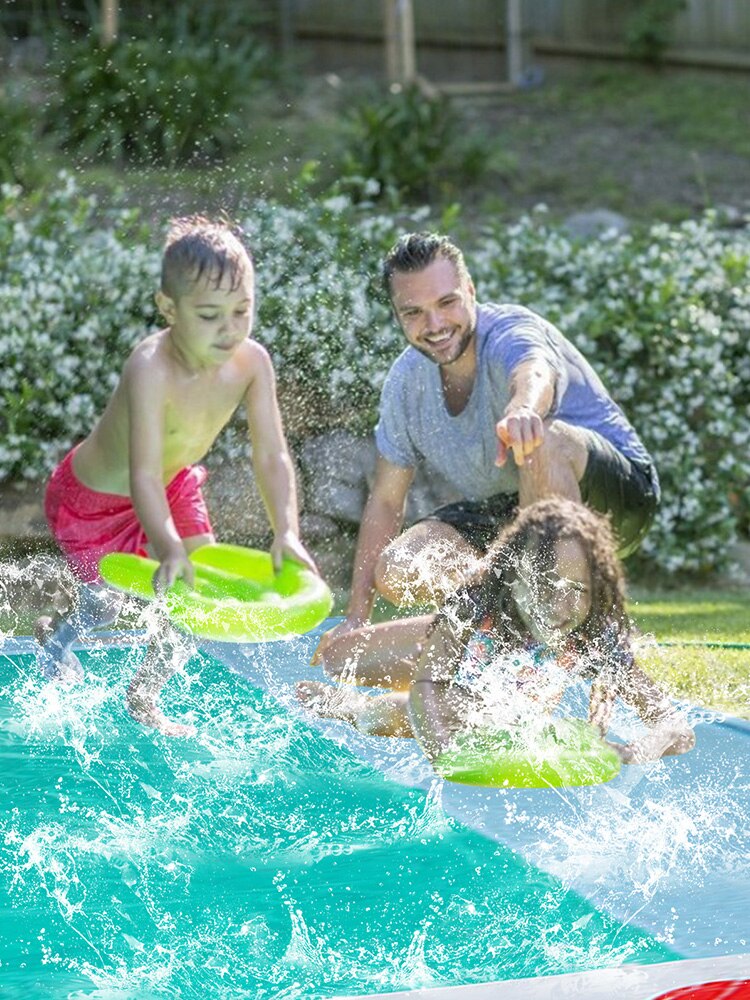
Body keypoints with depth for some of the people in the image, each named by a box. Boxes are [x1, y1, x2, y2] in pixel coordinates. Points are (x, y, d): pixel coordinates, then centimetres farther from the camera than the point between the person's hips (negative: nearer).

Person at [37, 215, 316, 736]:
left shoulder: (252, 362, -23)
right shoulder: (151, 370, -40)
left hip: (174, 484, 6)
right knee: (111, 608, -3)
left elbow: (272, 457, -23)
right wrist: (170, 550, -59)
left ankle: (145, 697, 24)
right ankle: (56, 637, 34)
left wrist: (286, 532, -37)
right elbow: (143, 476, -45)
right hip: (96, 495, -6)